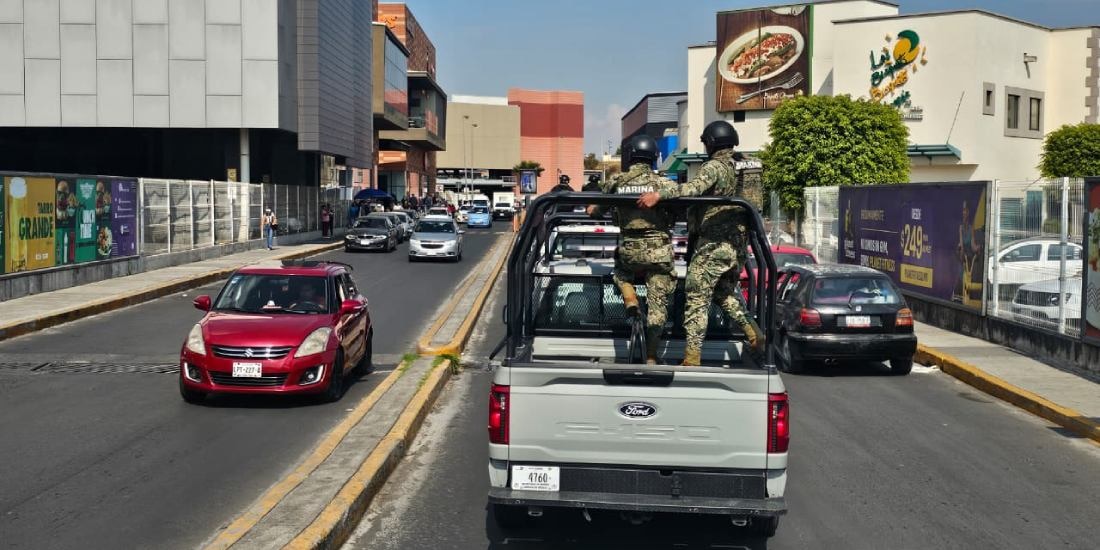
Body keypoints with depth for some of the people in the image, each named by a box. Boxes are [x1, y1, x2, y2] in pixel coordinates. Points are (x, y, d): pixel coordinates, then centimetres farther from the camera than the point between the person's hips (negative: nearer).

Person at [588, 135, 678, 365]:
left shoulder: (615, 182, 2)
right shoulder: (664, 184, -3)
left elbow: (592, 211, 10)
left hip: (628, 250, 1)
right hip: (659, 251, -1)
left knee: (621, 273, 34)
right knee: (657, 304, 7)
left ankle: (630, 301, 5)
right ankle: (651, 357, 7)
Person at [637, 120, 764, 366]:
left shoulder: (715, 166, -12)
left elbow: (695, 187, -32)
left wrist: (659, 194, -38)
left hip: (713, 243, -8)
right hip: (738, 244, 8)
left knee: (696, 299, -4)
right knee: (726, 292, 26)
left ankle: (692, 359, -6)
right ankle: (753, 332, 10)